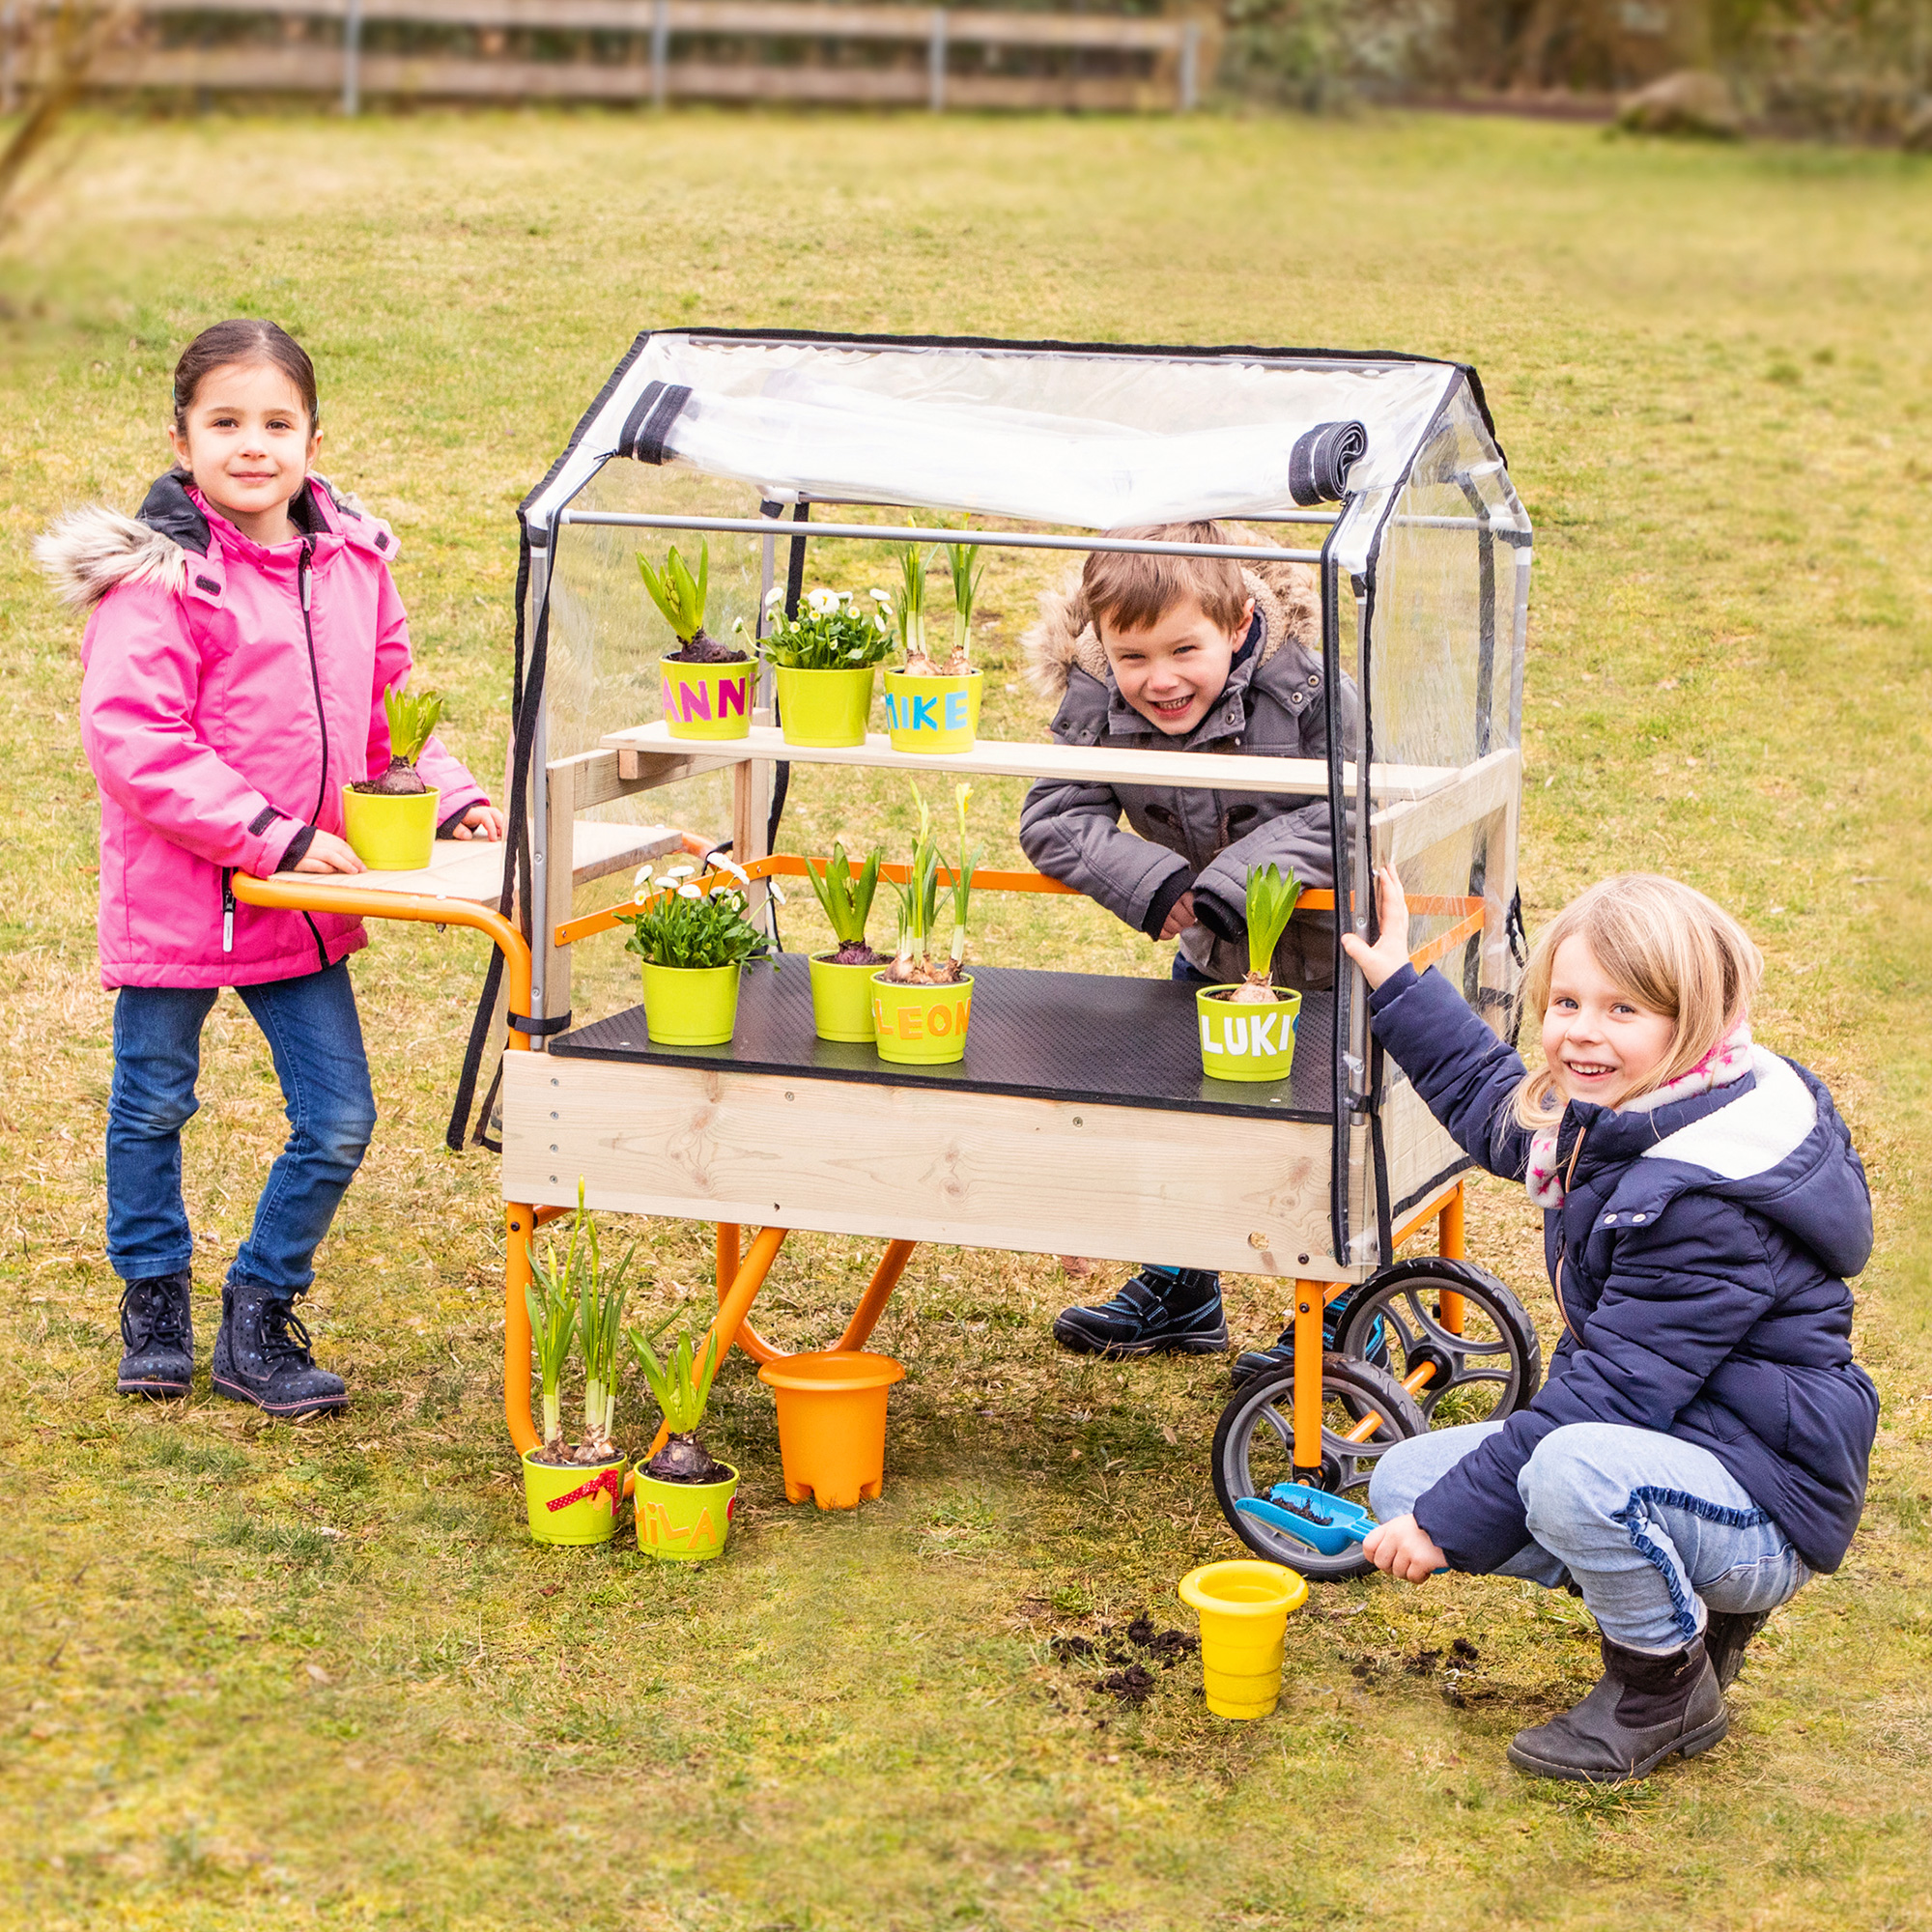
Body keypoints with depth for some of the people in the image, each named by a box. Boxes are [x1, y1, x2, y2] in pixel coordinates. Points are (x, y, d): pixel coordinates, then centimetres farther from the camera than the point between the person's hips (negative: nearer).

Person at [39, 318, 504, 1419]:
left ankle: (260, 1321, 22)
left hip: (302, 901, 5)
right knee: (154, 1109, 13)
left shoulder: (351, 562, 3)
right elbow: (133, 743, -21)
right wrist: (273, 837, -24)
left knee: (339, 1122, 4)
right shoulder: (156, 580, -16)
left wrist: (450, 797, -2)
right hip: (175, 896, -5)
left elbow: (384, 709, 14)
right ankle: (155, 1301, 35)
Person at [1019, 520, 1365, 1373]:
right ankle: (1179, 1290, 37)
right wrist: (1154, 883, -35)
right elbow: (1053, 819, -20)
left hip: (1329, 957, -5)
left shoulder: (1306, 691, -29)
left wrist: (1235, 880, -40)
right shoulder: (1095, 706, -18)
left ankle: (1346, 1315, 22)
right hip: (1213, 955, 5)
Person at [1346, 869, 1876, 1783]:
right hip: (1651, 1447, 10)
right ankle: (1687, 1605, 10)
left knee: (1572, 1470, -39)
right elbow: (1491, 1098, 28)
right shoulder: (1607, 1116, 2)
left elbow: (1611, 1393, -27)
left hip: (1767, 1510, -10)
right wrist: (1398, 986, 27)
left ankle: (1667, 1687, -9)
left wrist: (1447, 1519, -22)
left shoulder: (1708, 1204, -28)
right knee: (1404, 1481, 5)